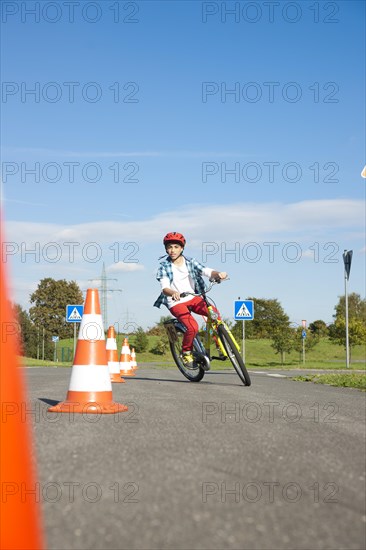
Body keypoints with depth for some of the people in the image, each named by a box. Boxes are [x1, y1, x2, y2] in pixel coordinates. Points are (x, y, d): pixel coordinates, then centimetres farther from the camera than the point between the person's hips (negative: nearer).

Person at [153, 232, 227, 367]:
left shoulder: (190, 262, 3)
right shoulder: (164, 267, -5)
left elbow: (207, 271, -9)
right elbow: (164, 287, -18)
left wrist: (218, 274, -32)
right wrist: (173, 293, -42)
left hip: (192, 298, 3)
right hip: (176, 302, -3)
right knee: (193, 327, -26)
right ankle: (186, 352, 0)